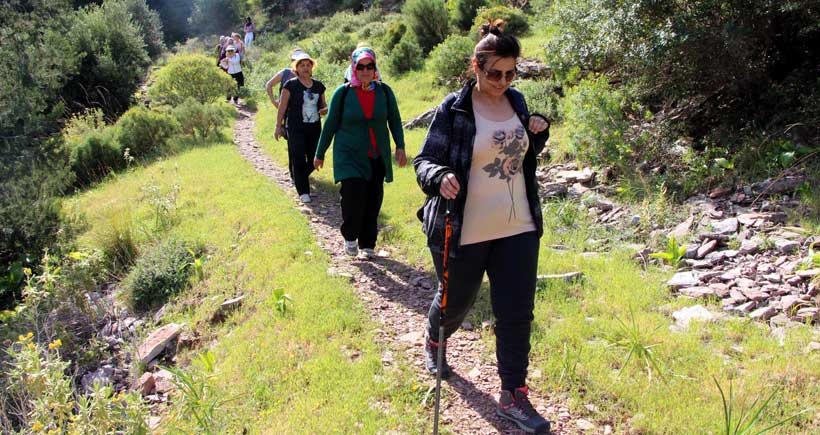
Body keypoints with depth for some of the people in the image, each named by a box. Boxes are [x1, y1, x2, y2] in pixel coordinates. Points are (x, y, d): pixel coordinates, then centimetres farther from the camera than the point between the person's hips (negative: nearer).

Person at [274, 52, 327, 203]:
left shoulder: (318, 86, 10)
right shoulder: (291, 85, -3)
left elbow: (323, 104, 20)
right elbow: (282, 107, -2)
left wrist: (325, 109, -4)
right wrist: (278, 126, -5)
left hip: (314, 128, 5)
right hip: (296, 128, -4)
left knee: (314, 159, 5)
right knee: (298, 159, -7)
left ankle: (297, 177, 34)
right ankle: (303, 192, 0)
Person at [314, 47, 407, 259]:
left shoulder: (384, 91, 2)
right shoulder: (343, 93, -4)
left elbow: (395, 120, 10)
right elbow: (330, 124, 2)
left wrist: (400, 146, -3)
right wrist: (320, 153, 7)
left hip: (377, 158, 3)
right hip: (350, 156, -3)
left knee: (373, 203, 6)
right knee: (353, 198, -16)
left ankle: (367, 244, 22)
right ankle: (350, 237, 10)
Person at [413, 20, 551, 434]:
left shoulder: (517, 102, 6)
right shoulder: (453, 109, -11)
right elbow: (424, 161, -10)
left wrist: (539, 132, -2)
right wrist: (439, 178, -33)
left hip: (518, 228, 4)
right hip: (464, 230, -4)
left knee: (516, 313, 3)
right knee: (456, 300, 17)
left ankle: (513, 396, 17)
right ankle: (434, 342, 51)